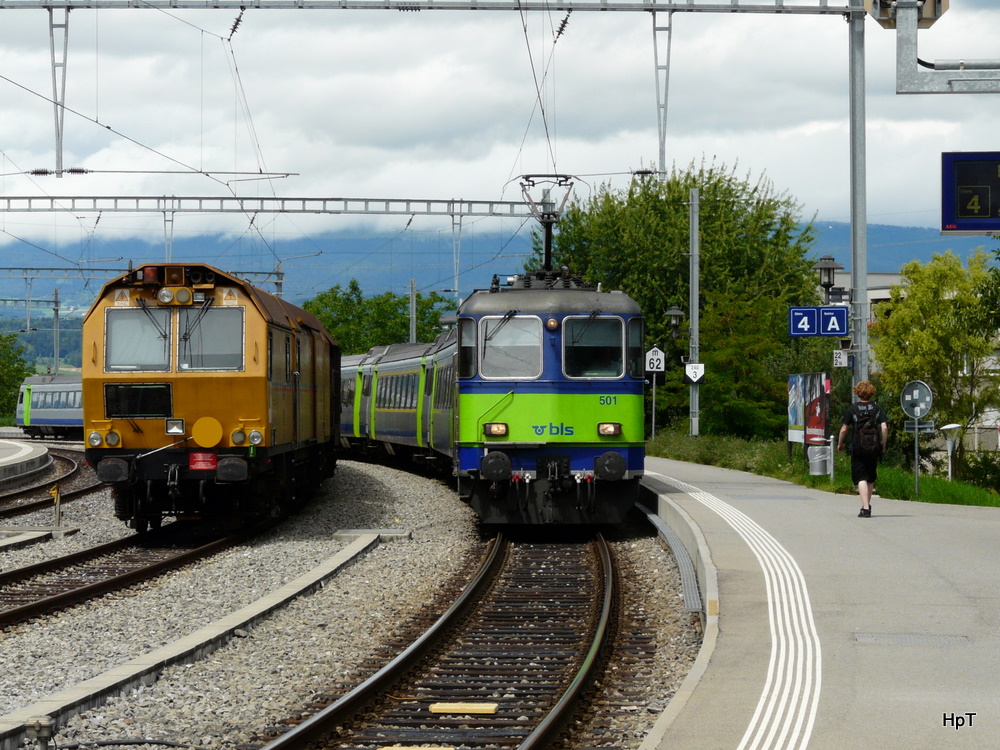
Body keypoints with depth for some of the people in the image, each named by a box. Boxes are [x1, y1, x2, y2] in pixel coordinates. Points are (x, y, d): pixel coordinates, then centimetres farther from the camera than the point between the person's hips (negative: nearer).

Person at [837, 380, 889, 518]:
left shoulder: (852, 409, -3)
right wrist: (883, 444, 6)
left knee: (861, 478, -5)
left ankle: (865, 508, -18)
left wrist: (840, 443, 14)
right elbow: (884, 427, -6)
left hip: (857, 448, -3)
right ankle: (867, 505, 27)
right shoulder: (876, 408, 3)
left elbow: (843, 429, -2)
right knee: (871, 478, 18)